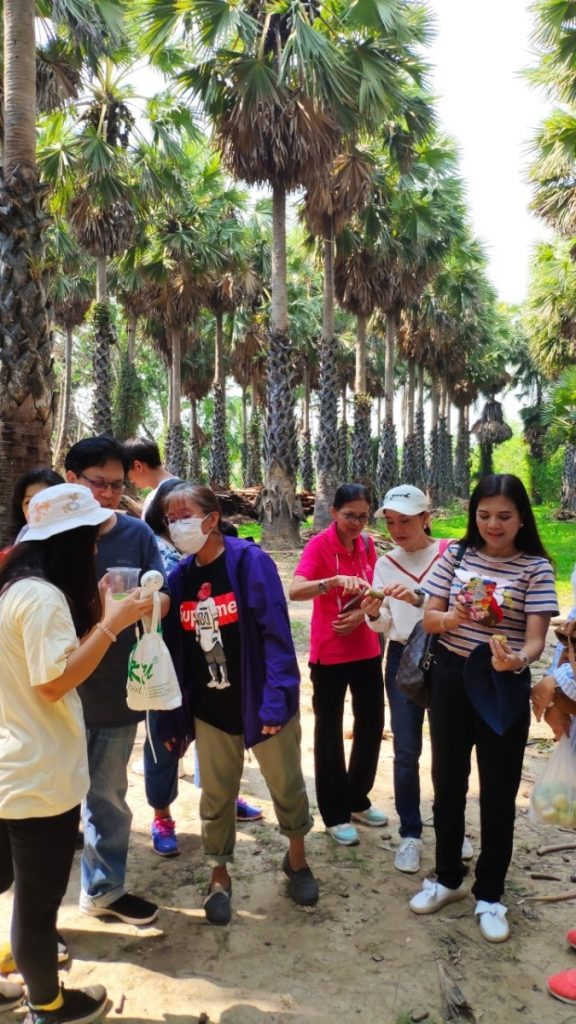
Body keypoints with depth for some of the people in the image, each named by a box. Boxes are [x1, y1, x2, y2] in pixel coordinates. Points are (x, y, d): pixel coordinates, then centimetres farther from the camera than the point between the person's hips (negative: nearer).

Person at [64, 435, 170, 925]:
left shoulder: (137, 534, -3)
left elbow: (163, 601, -1)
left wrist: (142, 601, -24)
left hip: (118, 690, 3)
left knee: (108, 796, 18)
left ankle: (104, 889, 37)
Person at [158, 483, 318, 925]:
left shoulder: (250, 561, -14)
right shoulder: (179, 576, 0)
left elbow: (276, 633, -16)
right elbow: (174, 649, 4)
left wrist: (275, 700, -21)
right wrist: (171, 716, 3)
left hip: (261, 702, -3)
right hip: (210, 711, 3)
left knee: (287, 785, 15)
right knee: (216, 796, 14)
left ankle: (297, 859, 40)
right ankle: (220, 877, 35)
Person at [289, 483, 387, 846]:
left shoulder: (368, 545, 4)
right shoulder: (319, 545, -15)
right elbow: (295, 590, -30)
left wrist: (363, 612, -8)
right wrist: (335, 580, -45)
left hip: (367, 649, 6)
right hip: (329, 653, -6)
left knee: (372, 724, 14)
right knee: (329, 730, 6)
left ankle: (358, 800, 33)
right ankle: (335, 814, 20)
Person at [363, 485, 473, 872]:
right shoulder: (385, 563, 4)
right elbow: (383, 626, 3)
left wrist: (418, 598, -34)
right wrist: (374, 613, -20)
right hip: (403, 660, 2)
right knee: (406, 751, 3)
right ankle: (411, 834, 19)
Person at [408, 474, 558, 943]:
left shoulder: (536, 568, -8)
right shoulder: (457, 555, -1)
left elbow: (535, 638, -13)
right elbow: (429, 618, -1)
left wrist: (518, 659, -35)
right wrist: (452, 618, -23)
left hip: (504, 686, -2)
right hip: (451, 678, 3)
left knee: (499, 793, 8)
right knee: (448, 784, 15)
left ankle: (489, 895, 27)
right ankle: (448, 878, 35)